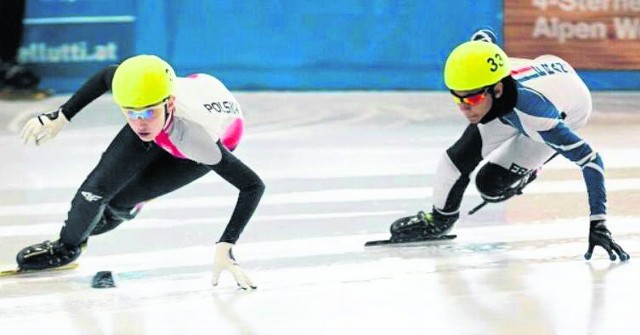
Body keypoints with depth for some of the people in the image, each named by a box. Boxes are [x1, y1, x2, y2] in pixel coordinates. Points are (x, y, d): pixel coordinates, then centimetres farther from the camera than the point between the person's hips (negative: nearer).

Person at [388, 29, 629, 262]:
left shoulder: (534, 112, -49)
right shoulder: (479, 76, -33)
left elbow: (590, 160, -46)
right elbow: (484, 37, -9)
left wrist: (598, 224, -48)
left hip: (566, 116, -4)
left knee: (490, 185, -12)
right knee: (461, 156, -9)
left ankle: (523, 175, 22)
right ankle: (440, 219, 19)